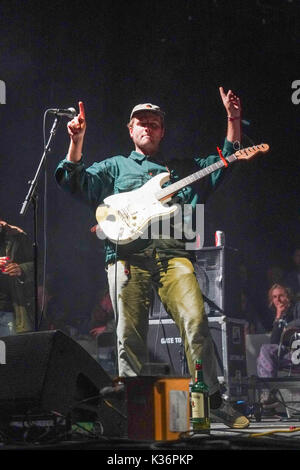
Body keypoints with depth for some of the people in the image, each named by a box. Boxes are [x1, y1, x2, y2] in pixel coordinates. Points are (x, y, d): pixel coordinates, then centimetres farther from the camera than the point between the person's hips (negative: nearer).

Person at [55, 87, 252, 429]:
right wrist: (76, 142, 1)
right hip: (128, 254, 0)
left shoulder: (183, 168, 28)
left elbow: (227, 158, 25)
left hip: (172, 253, 0)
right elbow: (74, 182, 13)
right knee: (130, 334, -5)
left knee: (195, 321, -17)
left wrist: (233, 119, 15)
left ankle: (213, 399, -13)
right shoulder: (114, 167, 25)